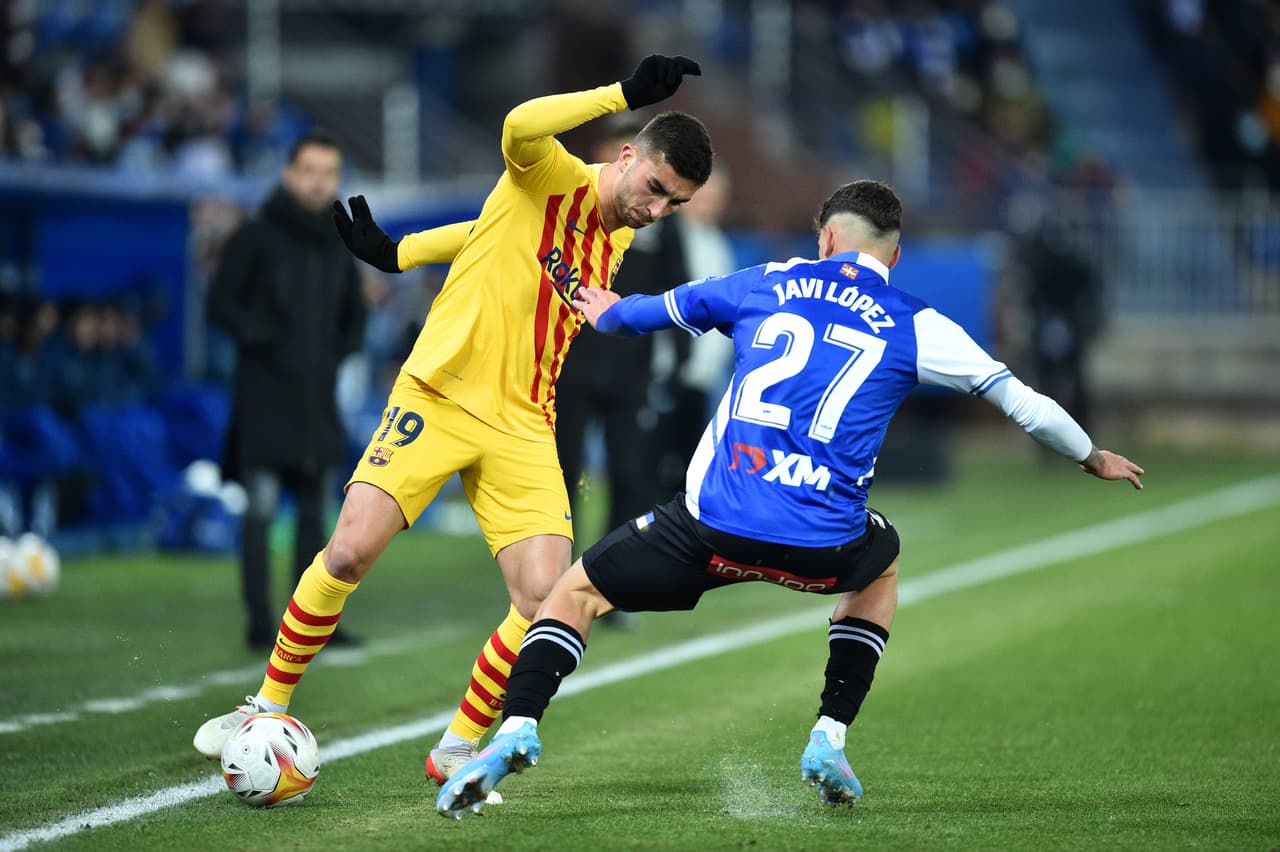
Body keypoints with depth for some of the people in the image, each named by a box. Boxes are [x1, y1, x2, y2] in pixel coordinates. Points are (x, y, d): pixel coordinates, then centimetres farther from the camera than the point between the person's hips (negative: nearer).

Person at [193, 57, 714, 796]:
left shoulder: (618, 237, 9)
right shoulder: (554, 180, -9)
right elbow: (520, 127, -33)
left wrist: (397, 253, 17)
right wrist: (627, 94, -36)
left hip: (520, 428, 5)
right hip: (437, 397, -5)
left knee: (545, 598, -11)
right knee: (350, 552, -14)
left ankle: (458, 749, 7)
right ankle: (269, 708, 8)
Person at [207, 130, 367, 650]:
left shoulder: (337, 245, 14)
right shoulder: (256, 238, -4)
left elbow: (354, 314, 26)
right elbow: (222, 305, -6)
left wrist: (340, 350, 9)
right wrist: (263, 340, -14)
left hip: (317, 401, 6)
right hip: (264, 397, -6)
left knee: (314, 514, 8)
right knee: (261, 510, -7)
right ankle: (260, 623, -6)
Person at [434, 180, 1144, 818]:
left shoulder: (770, 283, 16)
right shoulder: (915, 327, 11)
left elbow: (663, 309, 33)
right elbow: (1018, 398, 17)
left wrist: (609, 315, 56)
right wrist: (1094, 457, 35)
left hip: (713, 521, 0)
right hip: (821, 541, 0)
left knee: (577, 591, 19)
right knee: (881, 562, 36)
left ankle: (517, 729, -7)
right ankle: (829, 740, 23)